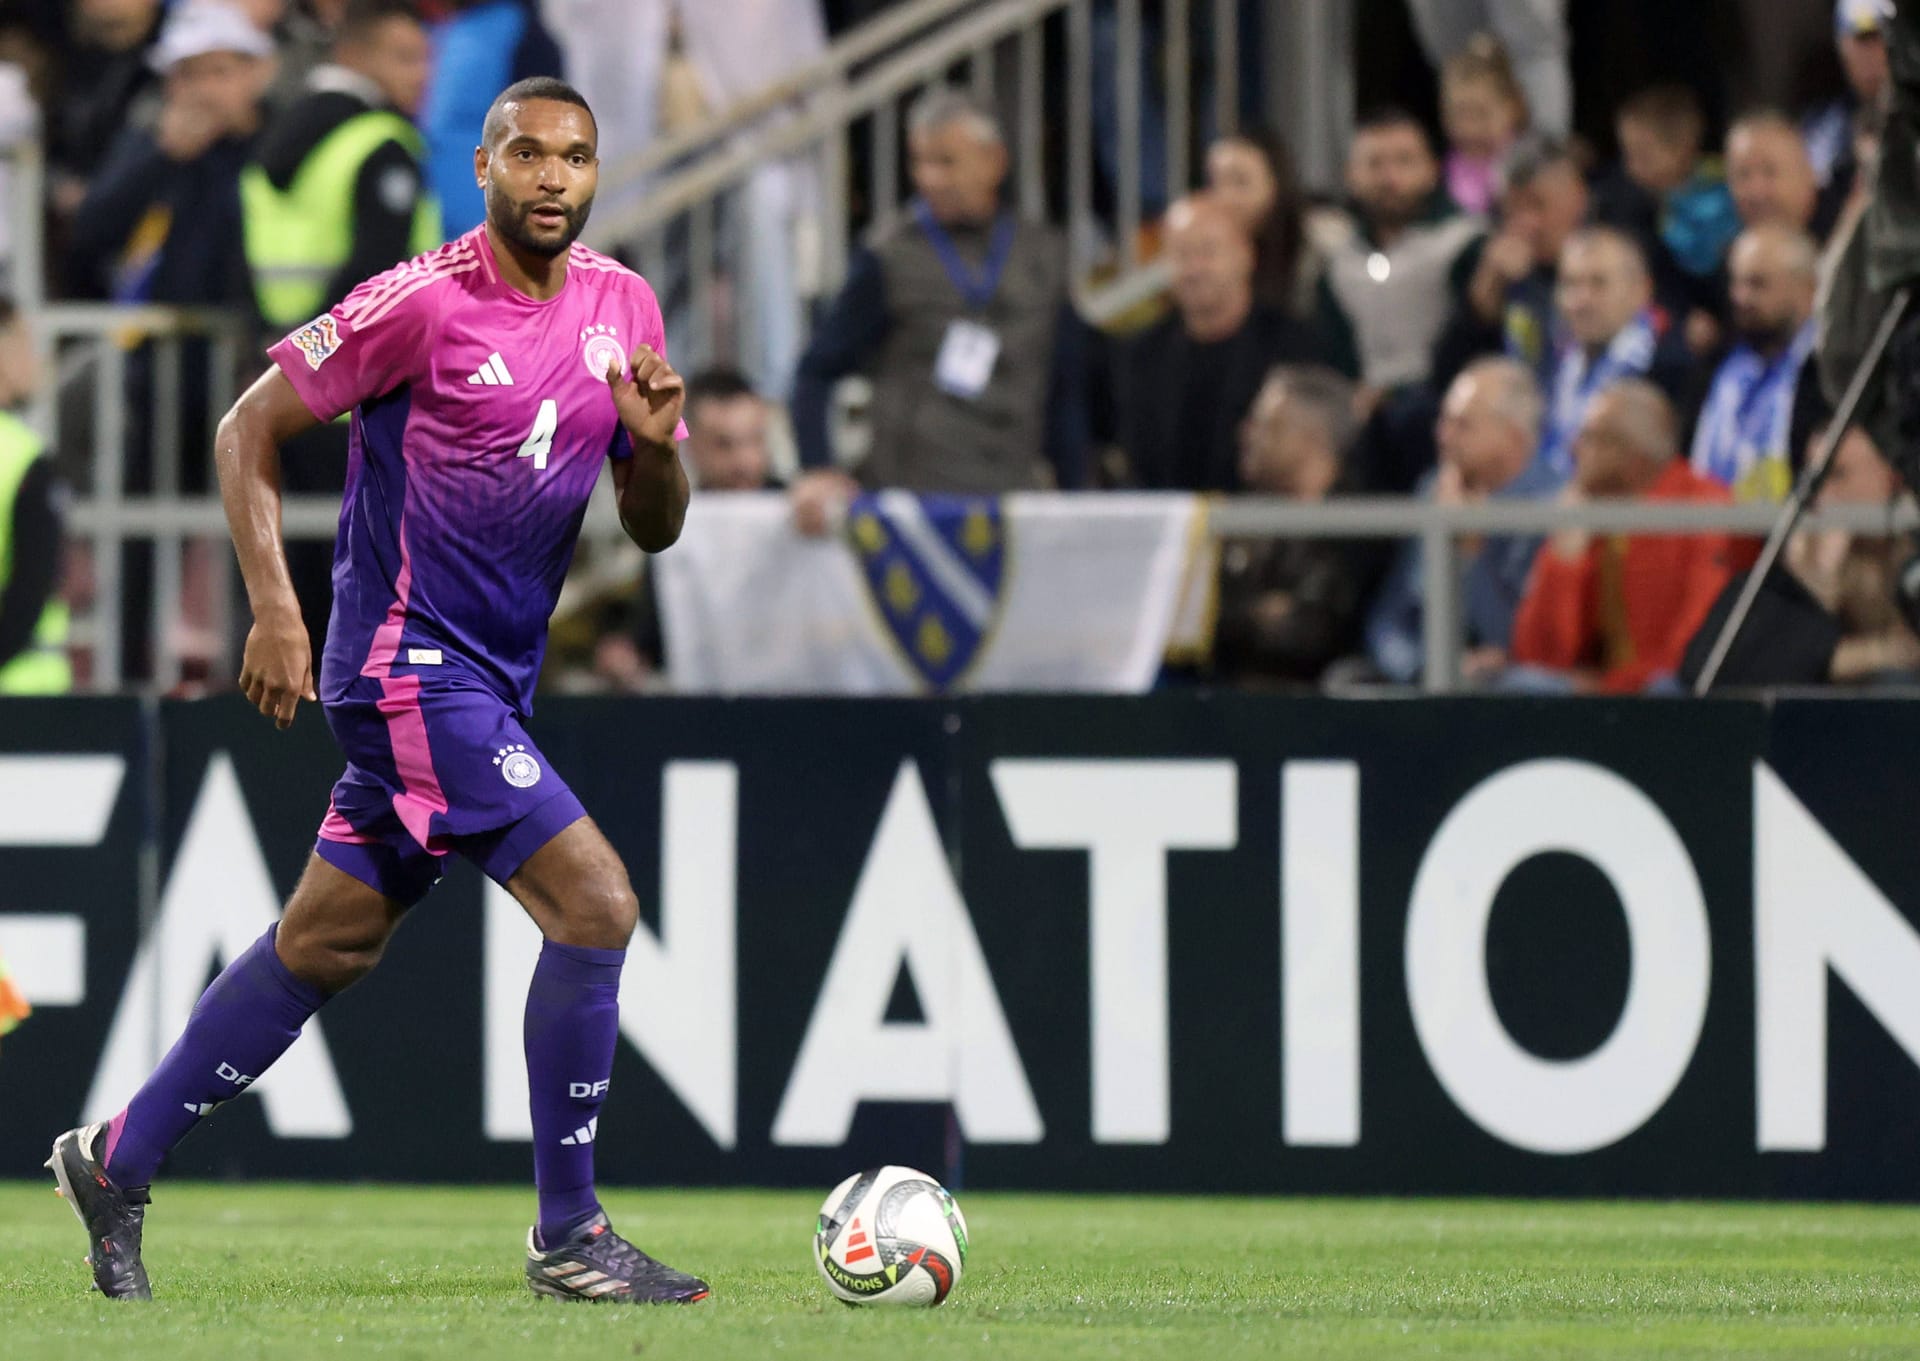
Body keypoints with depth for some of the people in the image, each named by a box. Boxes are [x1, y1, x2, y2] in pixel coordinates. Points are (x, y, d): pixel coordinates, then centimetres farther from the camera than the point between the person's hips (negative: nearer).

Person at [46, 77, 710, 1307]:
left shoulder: (623, 307, 7)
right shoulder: (425, 303, -13)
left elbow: (654, 527, 11)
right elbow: (250, 430, -6)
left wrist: (656, 442, -12)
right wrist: (275, 610, -14)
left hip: (495, 682, 8)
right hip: (410, 660, -8)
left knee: (327, 945, 13)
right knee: (596, 899, -16)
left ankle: (118, 1163, 26)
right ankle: (570, 1238, -8)